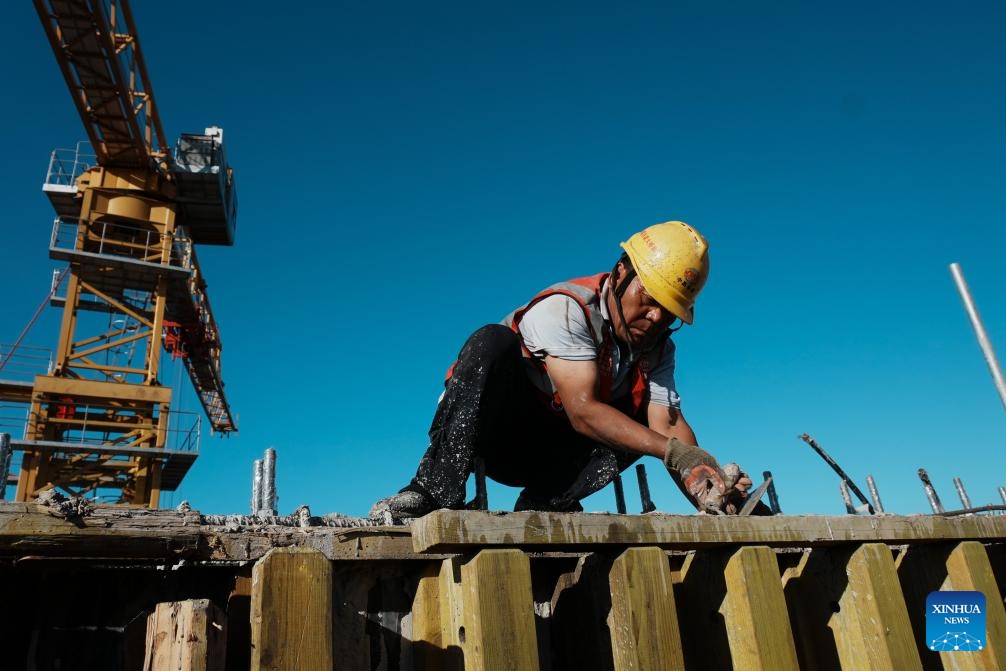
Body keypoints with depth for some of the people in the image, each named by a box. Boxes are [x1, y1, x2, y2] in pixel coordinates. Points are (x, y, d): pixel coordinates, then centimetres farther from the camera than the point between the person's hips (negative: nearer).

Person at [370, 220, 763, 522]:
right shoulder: (565, 308, -22)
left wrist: (701, 483, -34)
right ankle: (435, 489, -36)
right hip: (490, 431, -5)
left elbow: (668, 425, -15)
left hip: (551, 454, 6)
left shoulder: (656, 348, -1)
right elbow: (582, 410, -31)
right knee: (493, 342, -32)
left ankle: (547, 502, -20)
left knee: (644, 415, -13)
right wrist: (676, 452, -39)